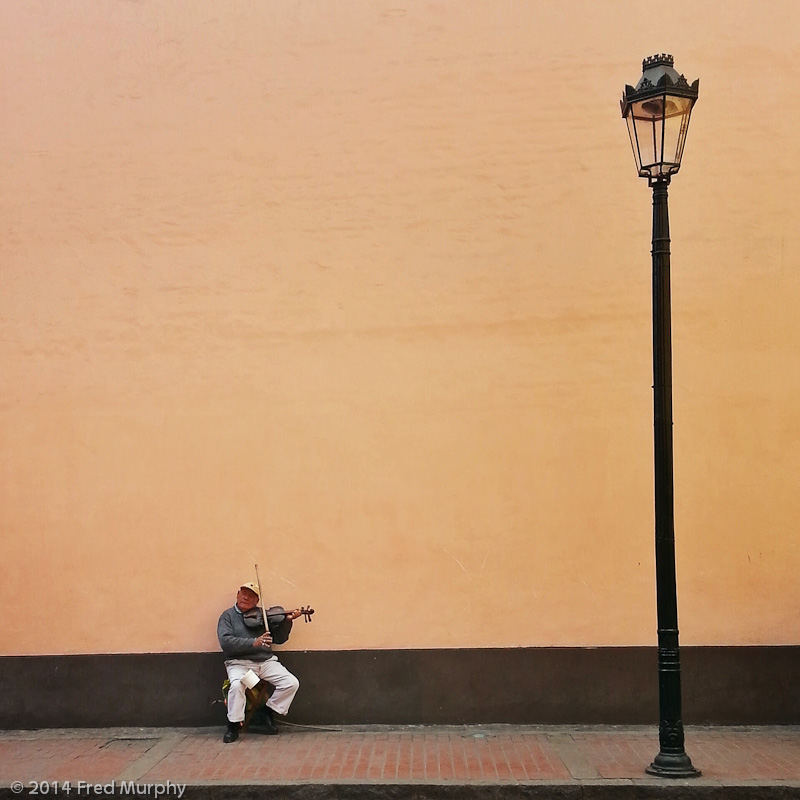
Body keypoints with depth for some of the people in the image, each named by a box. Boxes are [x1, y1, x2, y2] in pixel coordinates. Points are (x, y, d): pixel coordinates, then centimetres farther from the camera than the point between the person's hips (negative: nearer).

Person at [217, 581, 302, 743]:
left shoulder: (262, 615, 13)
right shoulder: (228, 616, 4)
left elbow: (279, 638, 12)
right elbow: (225, 642, -13)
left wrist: (287, 620, -6)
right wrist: (254, 643, -24)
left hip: (266, 661, 4)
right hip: (239, 663, -3)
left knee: (292, 683, -14)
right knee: (237, 685, -34)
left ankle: (270, 712, 10)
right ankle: (234, 725, -13)